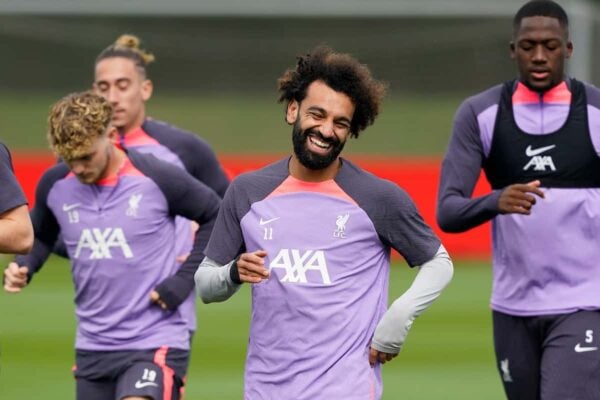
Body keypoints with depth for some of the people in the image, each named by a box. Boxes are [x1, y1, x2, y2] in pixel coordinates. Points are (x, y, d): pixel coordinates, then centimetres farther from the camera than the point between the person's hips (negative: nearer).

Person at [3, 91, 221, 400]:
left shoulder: (157, 178, -11)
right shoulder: (54, 186, 0)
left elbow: (216, 216, 1)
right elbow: (41, 237, 20)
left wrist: (185, 279, -6)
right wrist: (23, 268, -1)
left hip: (154, 343, -5)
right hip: (92, 348, 5)